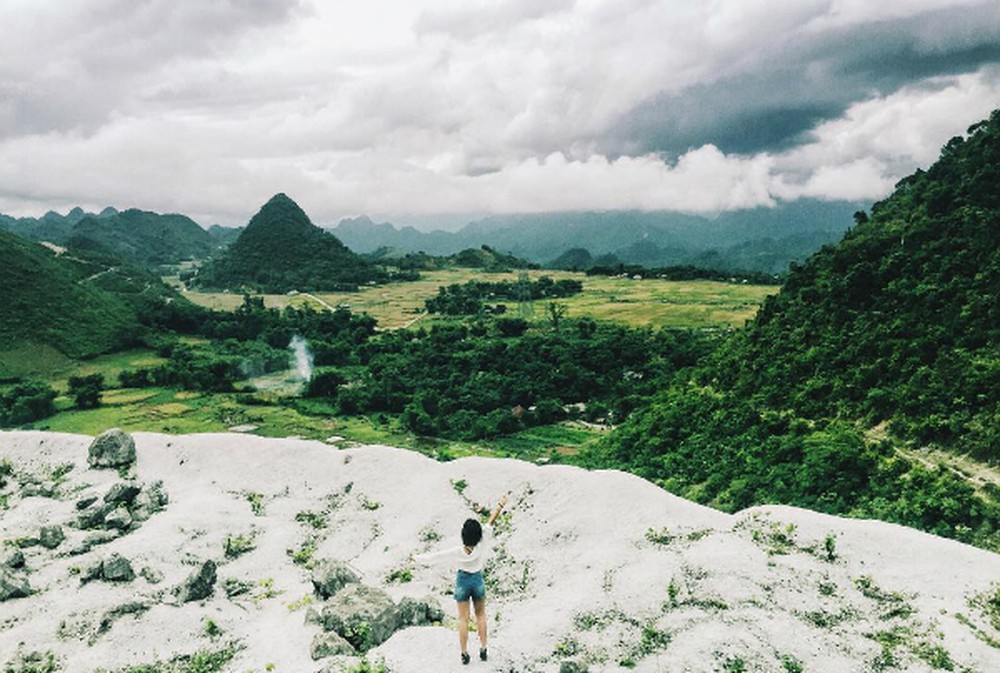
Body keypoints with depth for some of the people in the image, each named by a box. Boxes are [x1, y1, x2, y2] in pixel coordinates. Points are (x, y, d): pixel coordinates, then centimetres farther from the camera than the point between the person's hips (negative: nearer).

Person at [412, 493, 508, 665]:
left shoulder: (456, 552, -26)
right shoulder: (481, 546, -26)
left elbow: (433, 557, -16)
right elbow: (490, 523, -22)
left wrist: (417, 558, -1)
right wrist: (500, 505, -18)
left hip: (462, 582, -1)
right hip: (478, 581, 1)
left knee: (463, 618, 12)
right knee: (481, 615, 20)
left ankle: (464, 654, 18)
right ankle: (483, 650, 23)